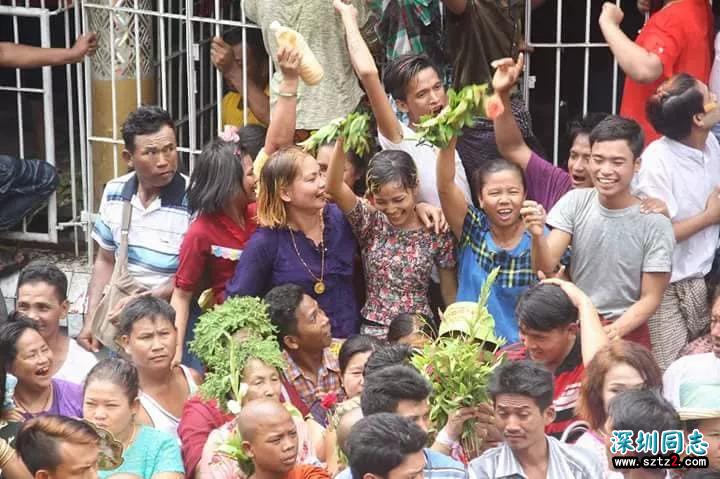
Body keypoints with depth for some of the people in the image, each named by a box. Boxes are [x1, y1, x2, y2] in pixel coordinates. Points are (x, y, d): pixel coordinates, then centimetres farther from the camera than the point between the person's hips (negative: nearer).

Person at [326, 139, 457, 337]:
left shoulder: (436, 233, 0)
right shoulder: (370, 222, 0)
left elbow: (450, 293, 10)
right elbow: (335, 187, -17)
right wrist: (341, 140, -30)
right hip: (374, 331, 0)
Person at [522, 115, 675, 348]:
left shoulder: (655, 224, -13)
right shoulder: (574, 202, -4)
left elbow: (650, 299, -7)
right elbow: (546, 267, -11)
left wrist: (613, 332, -21)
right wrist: (538, 236, -31)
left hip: (627, 331, -2)